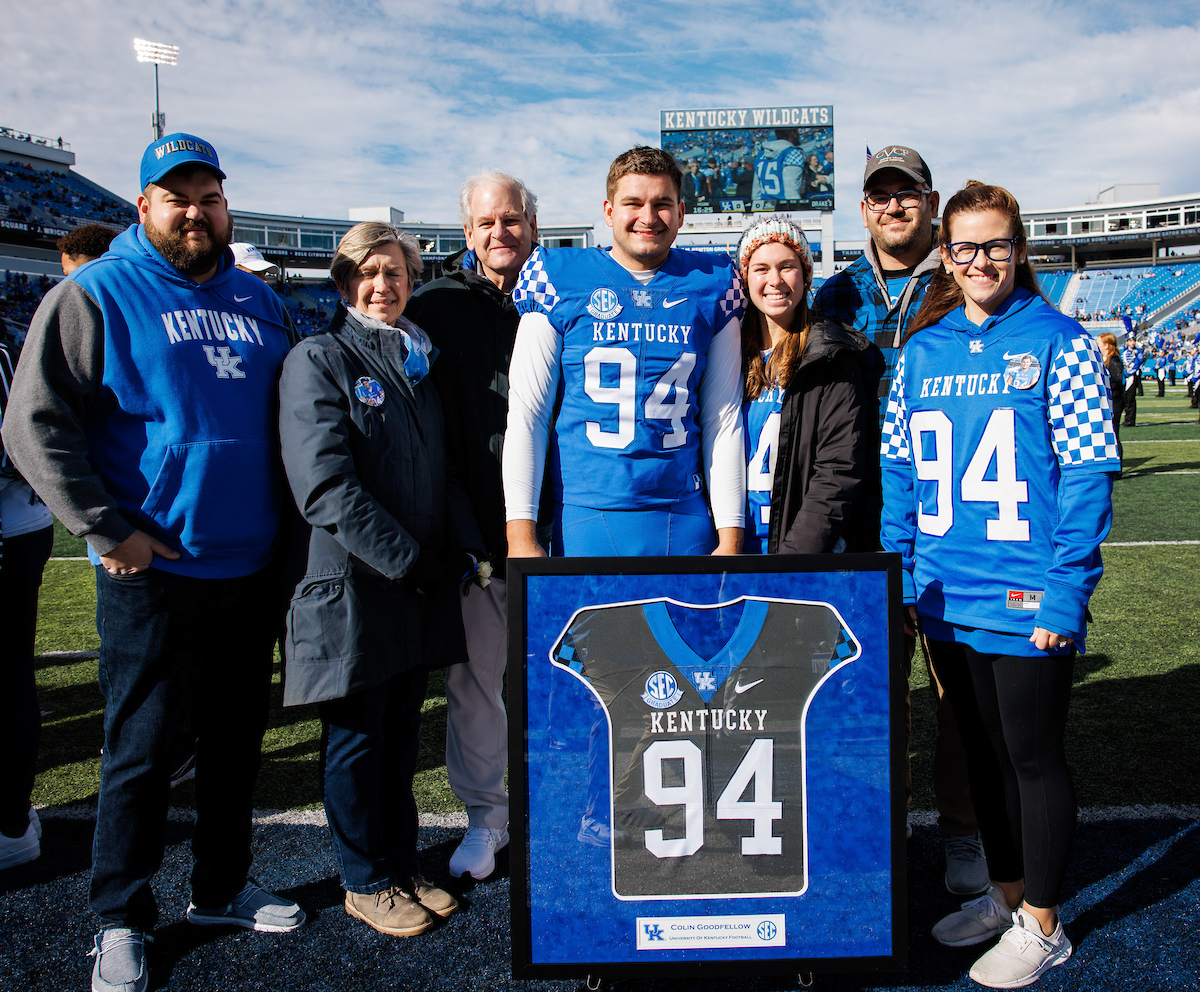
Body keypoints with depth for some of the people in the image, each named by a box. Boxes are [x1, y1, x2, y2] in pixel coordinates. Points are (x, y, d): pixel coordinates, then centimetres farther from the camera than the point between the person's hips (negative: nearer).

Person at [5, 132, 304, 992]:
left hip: (254, 568, 5)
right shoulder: (96, 296, -4)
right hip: (154, 570, -5)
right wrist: (108, 528, -14)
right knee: (142, 751, 5)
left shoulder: (257, 302, 12)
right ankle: (121, 920, 23)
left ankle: (222, 889, 33)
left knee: (238, 740, 15)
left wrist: (289, 519, 11)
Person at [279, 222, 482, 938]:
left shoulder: (419, 362, 14)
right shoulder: (318, 360, -7)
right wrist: (407, 561, -17)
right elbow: (326, 486, -18)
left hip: (421, 586, 6)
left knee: (402, 733, 15)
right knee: (357, 738, 7)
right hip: (353, 587, -6)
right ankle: (367, 882, 23)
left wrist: (462, 546, 2)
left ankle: (403, 865, 30)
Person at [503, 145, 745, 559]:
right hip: (584, 517, -1)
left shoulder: (711, 286, 6)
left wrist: (731, 537, 2)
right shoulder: (559, 279, 0)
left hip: (685, 518, 2)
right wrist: (521, 535, -9)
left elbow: (723, 419, 6)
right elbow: (526, 412, -2)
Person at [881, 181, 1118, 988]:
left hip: (1027, 601, -5)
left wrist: (1065, 591, -15)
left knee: (1033, 756, 7)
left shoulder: (1060, 343, -4)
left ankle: (1041, 925, 25)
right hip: (947, 599, 5)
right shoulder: (922, 351, 8)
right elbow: (899, 469, 9)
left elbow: (1087, 473, -8)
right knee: (982, 751, 17)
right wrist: (899, 578, 3)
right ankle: (1005, 895, 36)